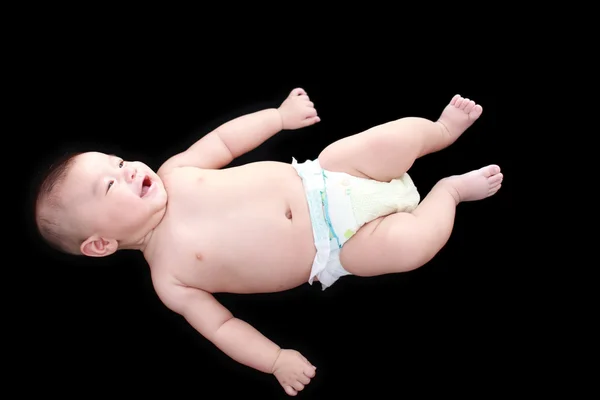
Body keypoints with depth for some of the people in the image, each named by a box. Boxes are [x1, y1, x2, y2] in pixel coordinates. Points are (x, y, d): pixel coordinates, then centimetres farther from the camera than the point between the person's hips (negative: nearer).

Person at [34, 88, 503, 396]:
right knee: (409, 243, -26)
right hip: (332, 250, -4)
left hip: (320, 177, 4)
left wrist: (280, 116, 9)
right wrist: (276, 359, -15)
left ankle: (443, 129, 31)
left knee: (409, 131, -7)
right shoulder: (168, 278, -8)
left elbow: (223, 142, 14)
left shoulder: (173, 174, 2)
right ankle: (448, 191, 8)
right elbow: (221, 325, -5)